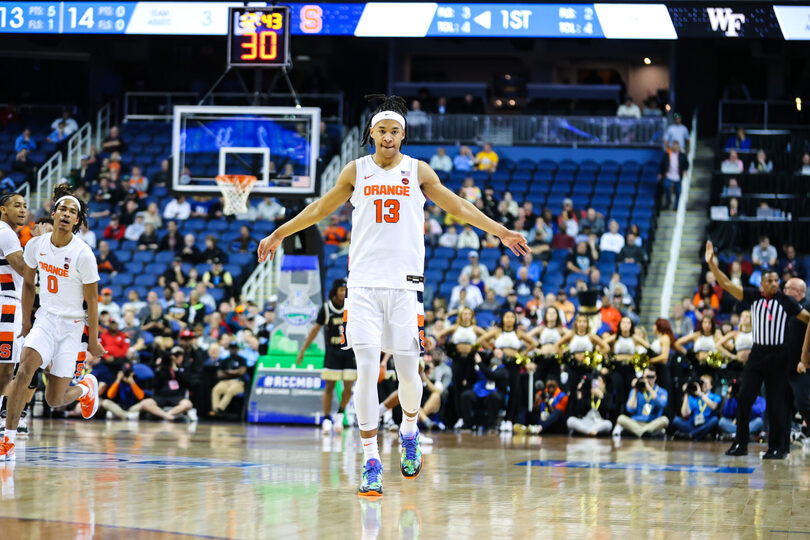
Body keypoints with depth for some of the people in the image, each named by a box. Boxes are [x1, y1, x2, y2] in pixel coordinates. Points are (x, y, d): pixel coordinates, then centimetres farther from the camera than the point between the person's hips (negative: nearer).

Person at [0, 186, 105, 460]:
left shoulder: (83, 254, -16)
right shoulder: (36, 245, -4)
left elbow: (92, 300, -8)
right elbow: (28, 282, 13)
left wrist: (93, 341, -5)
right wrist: (26, 322, 15)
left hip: (74, 326, -3)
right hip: (46, 320, 3)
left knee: (54, 400, -1)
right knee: (24, 369, -25)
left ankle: (86, 388, 36)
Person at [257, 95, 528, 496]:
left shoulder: (418, 171, 8)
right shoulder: (357, 171, 9)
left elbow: (458, 207, 14)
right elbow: (320, 208, 21)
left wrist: (501, 233, 9)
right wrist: (279, 234, 26)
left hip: (405, 283, 0)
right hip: (364, 282, 0)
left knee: (407, 370, -2)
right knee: (367, 368, -10)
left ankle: (409, 431, 30)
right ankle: (371, 464, -7)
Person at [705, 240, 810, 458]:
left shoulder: (786, 301, -2)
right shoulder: (753, 296, 4)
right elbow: (726, 284, 3)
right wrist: (711, 263, -6)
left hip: (777, 356, -2)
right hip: (757, 353, 2)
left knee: (775, 403, 0)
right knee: (744, 398, -5)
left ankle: (777, 447, 7)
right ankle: (740, 444, 1)